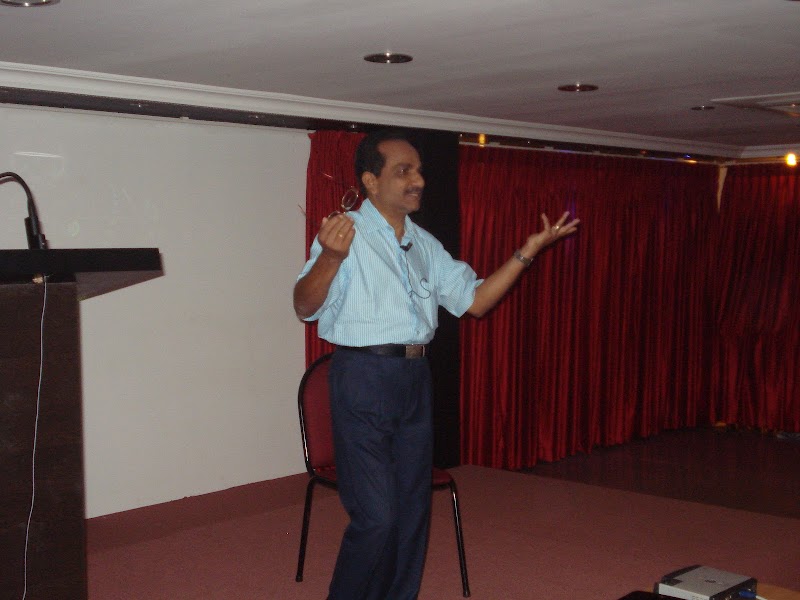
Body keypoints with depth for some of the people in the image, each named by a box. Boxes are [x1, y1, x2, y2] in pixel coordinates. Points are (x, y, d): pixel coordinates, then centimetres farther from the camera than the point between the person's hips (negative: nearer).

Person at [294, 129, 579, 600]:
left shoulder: (425, 245, 14)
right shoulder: (347, 233, -9)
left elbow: (474, 300, 13)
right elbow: (305, 306, -19)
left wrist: (527, 252, 5)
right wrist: (330, 258, -39)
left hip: (415, 379, 7)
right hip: (363, 379, -7)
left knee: (413, 509, 13)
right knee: (376, 516, -7)